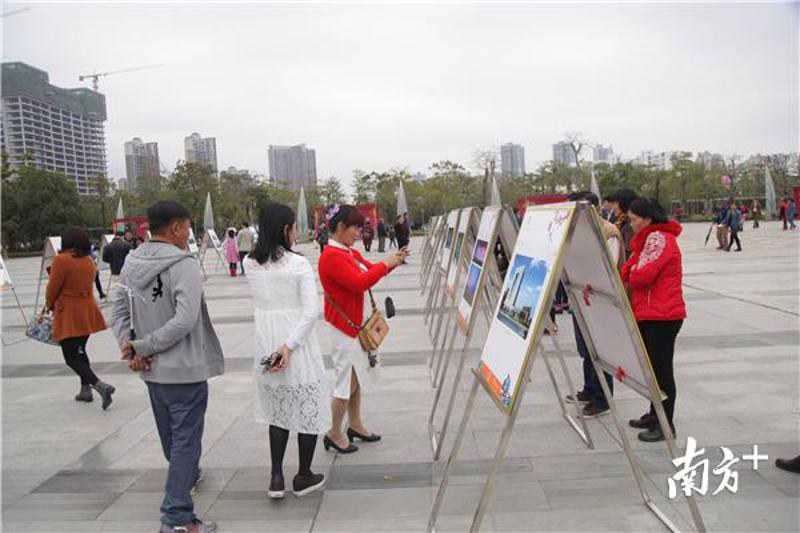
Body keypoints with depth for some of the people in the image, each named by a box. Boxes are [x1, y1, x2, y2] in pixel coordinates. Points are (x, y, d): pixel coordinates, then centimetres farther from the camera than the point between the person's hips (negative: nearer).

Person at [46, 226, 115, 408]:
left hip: (69, 315, -7)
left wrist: (50, 305, 9)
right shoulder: (89, 261, 5)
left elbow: (53, 288, -11)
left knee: (71, 357, -1)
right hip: (87, 312, 7)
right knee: (80, 350, 22)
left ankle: (100, 386, -18)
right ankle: (85, 390, 25)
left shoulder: (61, 260, -15)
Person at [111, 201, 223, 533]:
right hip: (184, 369, -7)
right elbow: (185, 320, -27)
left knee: (169, 435, 25)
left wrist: (132, 349, -7)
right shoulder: (184, 264, -19)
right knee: (185, 440, 3)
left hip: (151, 369, 7)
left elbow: (118, 313, 3)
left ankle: (186, 475, 50)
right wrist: (141, 347, -18)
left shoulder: (131, 262, 2)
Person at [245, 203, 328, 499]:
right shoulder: (299, 264, -13)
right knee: (308, 409, 12)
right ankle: (304, 477, 23)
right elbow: (312, 311, -19)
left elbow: (260, 300, 8)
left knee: (277, 409, 19)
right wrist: (289, 346, -17)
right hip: (296, 340, -5)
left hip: (266, 341, 5)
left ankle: (276, 478, 21)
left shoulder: (251, 264, 1)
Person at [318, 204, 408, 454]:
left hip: (357, 323, 9)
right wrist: (385, 264, -20)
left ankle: (355, 425, 31)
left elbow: (371, 271, 17)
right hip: (344, 326, -9)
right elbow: (360, 282, -29)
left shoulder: (351, 253, 9)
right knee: (347, 381, 0)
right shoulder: (331, 257, -21)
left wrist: (393, 260, 1)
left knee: (357, 377, 17)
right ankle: (334, 434, 15)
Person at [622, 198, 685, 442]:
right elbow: (630, 269, 12)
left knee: (662, 369, -3)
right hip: (649, 314, 10)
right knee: (653, 367, 17)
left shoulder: (659, 238, -14)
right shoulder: (649, 238, 19)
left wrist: (630, 275, -2)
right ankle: (655, 414, 28)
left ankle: (666, 425, 6)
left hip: (662, 316, -10)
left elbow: (642, 276, -21)